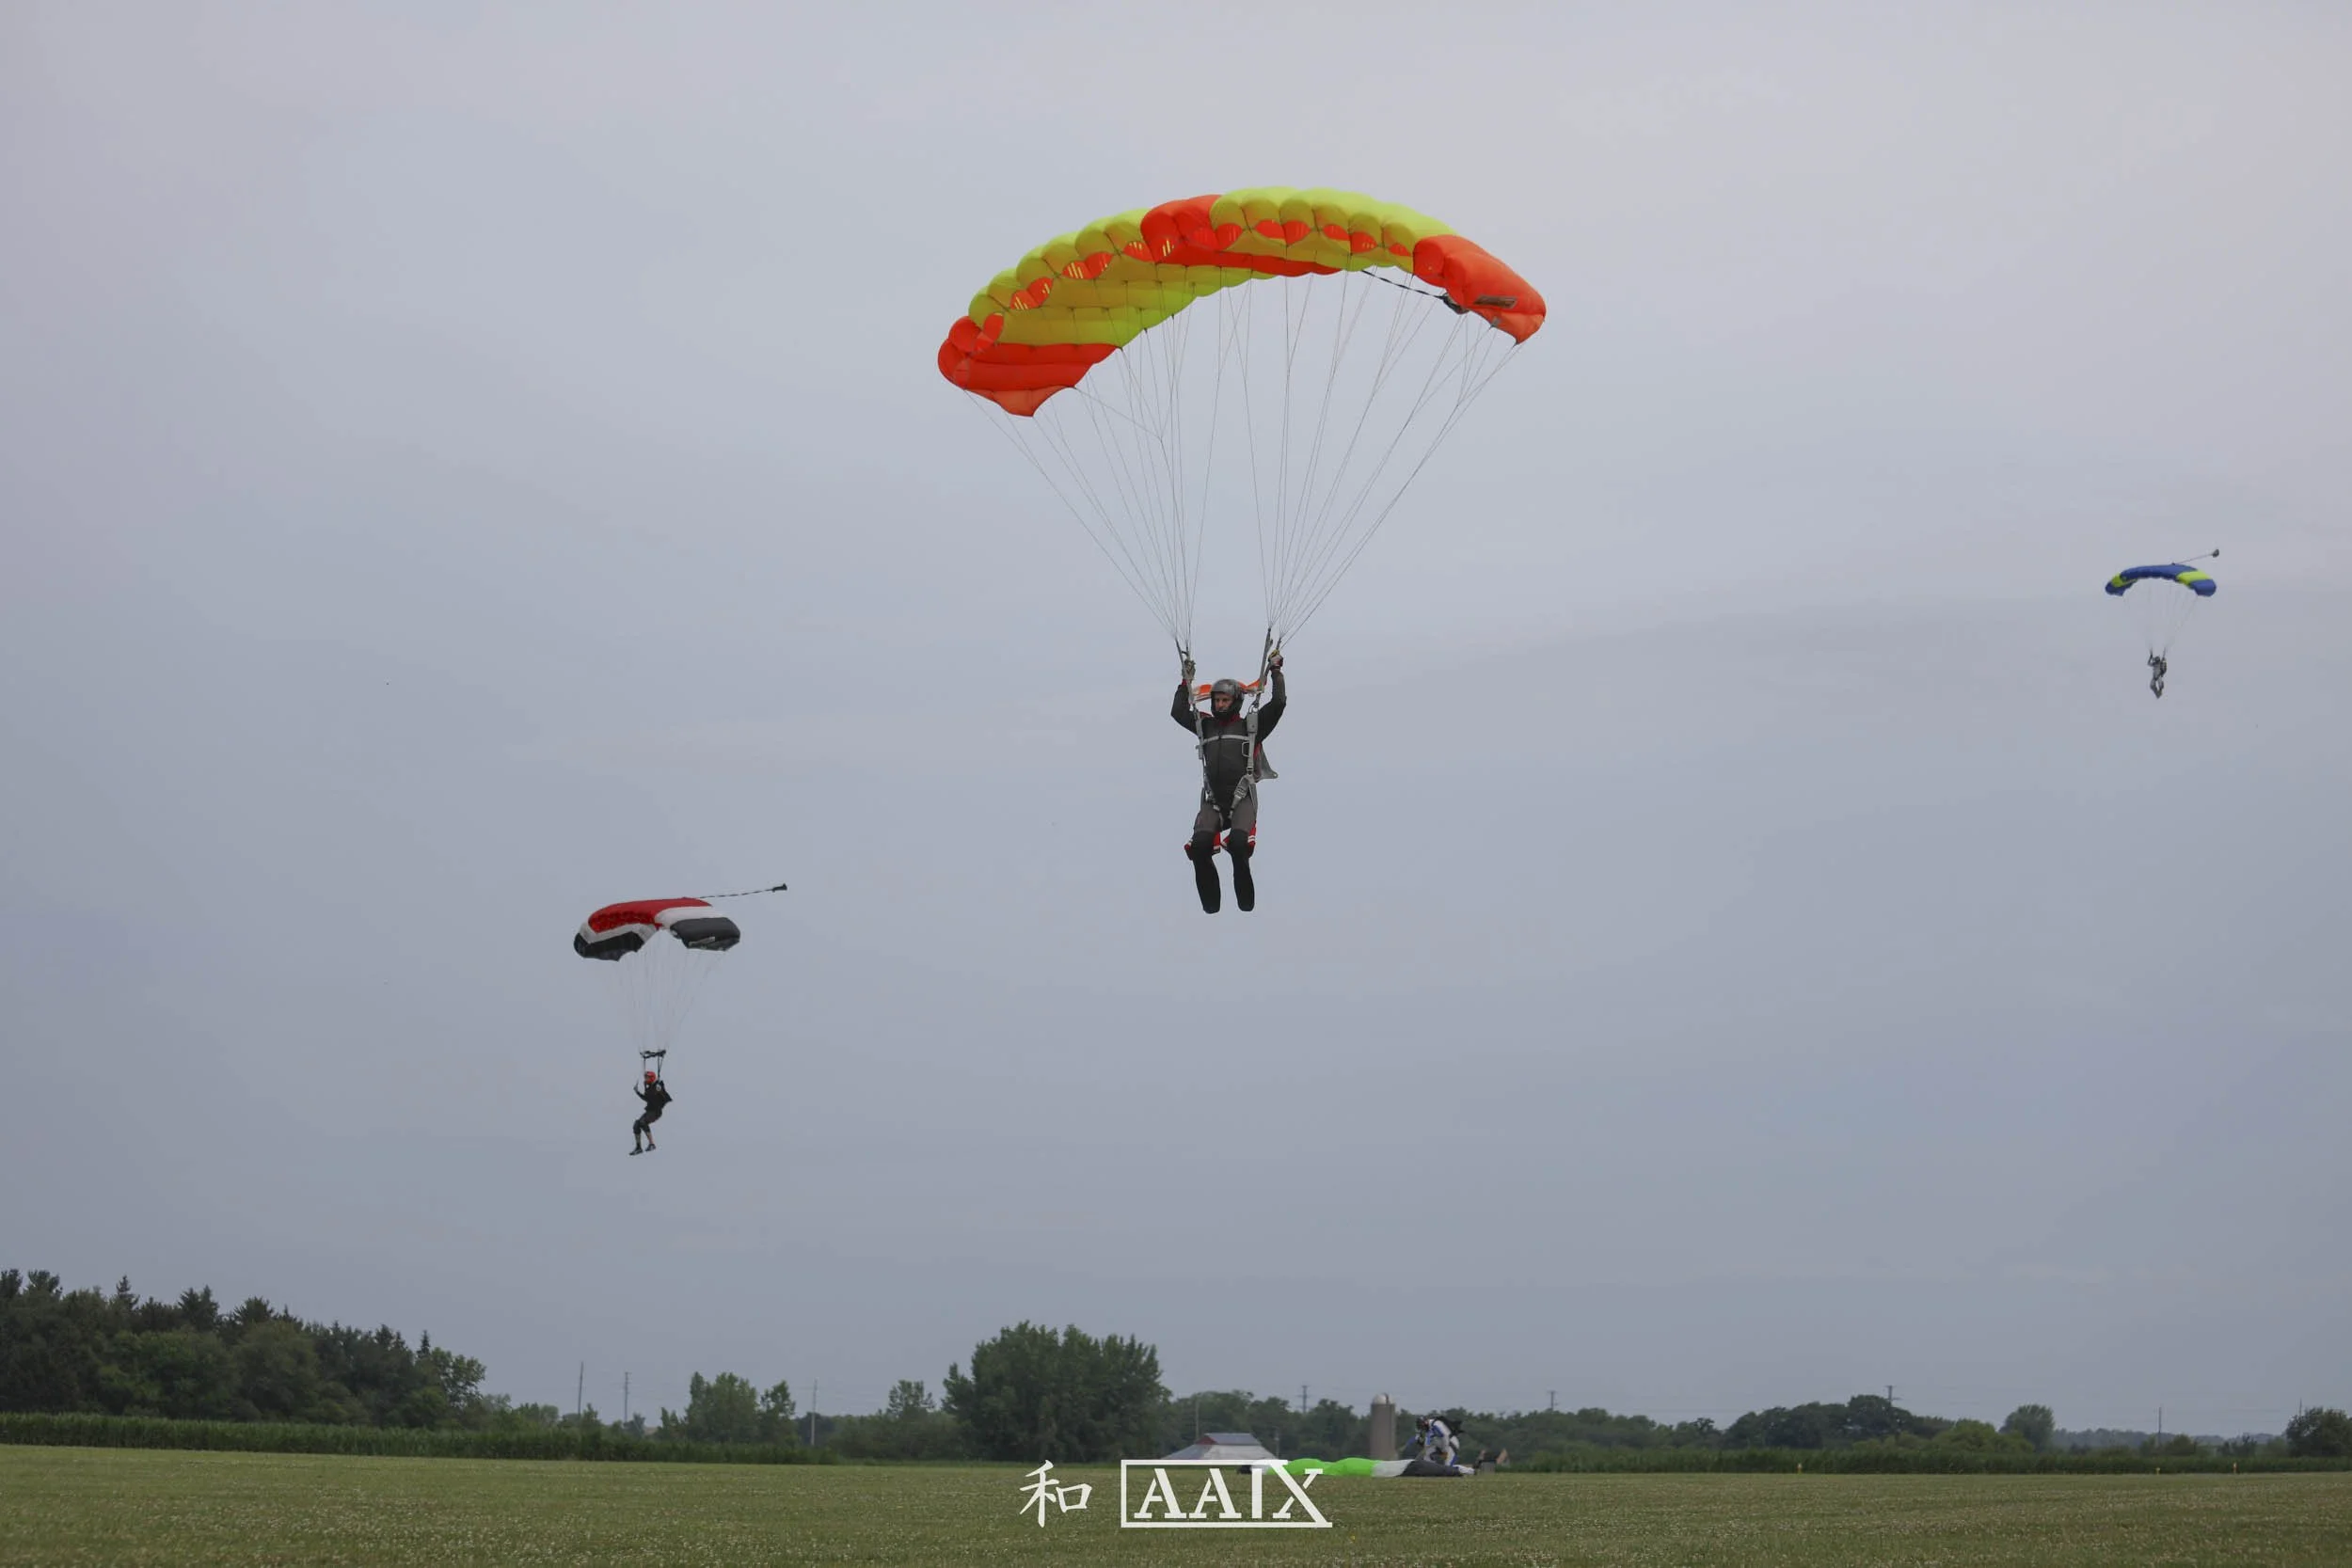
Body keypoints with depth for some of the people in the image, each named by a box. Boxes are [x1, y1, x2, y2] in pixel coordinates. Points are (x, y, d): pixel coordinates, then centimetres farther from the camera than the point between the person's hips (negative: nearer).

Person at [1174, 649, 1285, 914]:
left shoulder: (1251, 725, 13)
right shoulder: (1205, 726, 22)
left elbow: (1278, 704, 6)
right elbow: (1178, 713, 27)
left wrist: (1276, 671, 11)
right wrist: (1186, 682, 27)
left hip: (1242, 799, -3)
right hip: (1212, 801, 3)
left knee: (1238, 843, -29)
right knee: (1200, 845, -24)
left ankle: (1246, 903, -16)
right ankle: (1210, 905, -15)